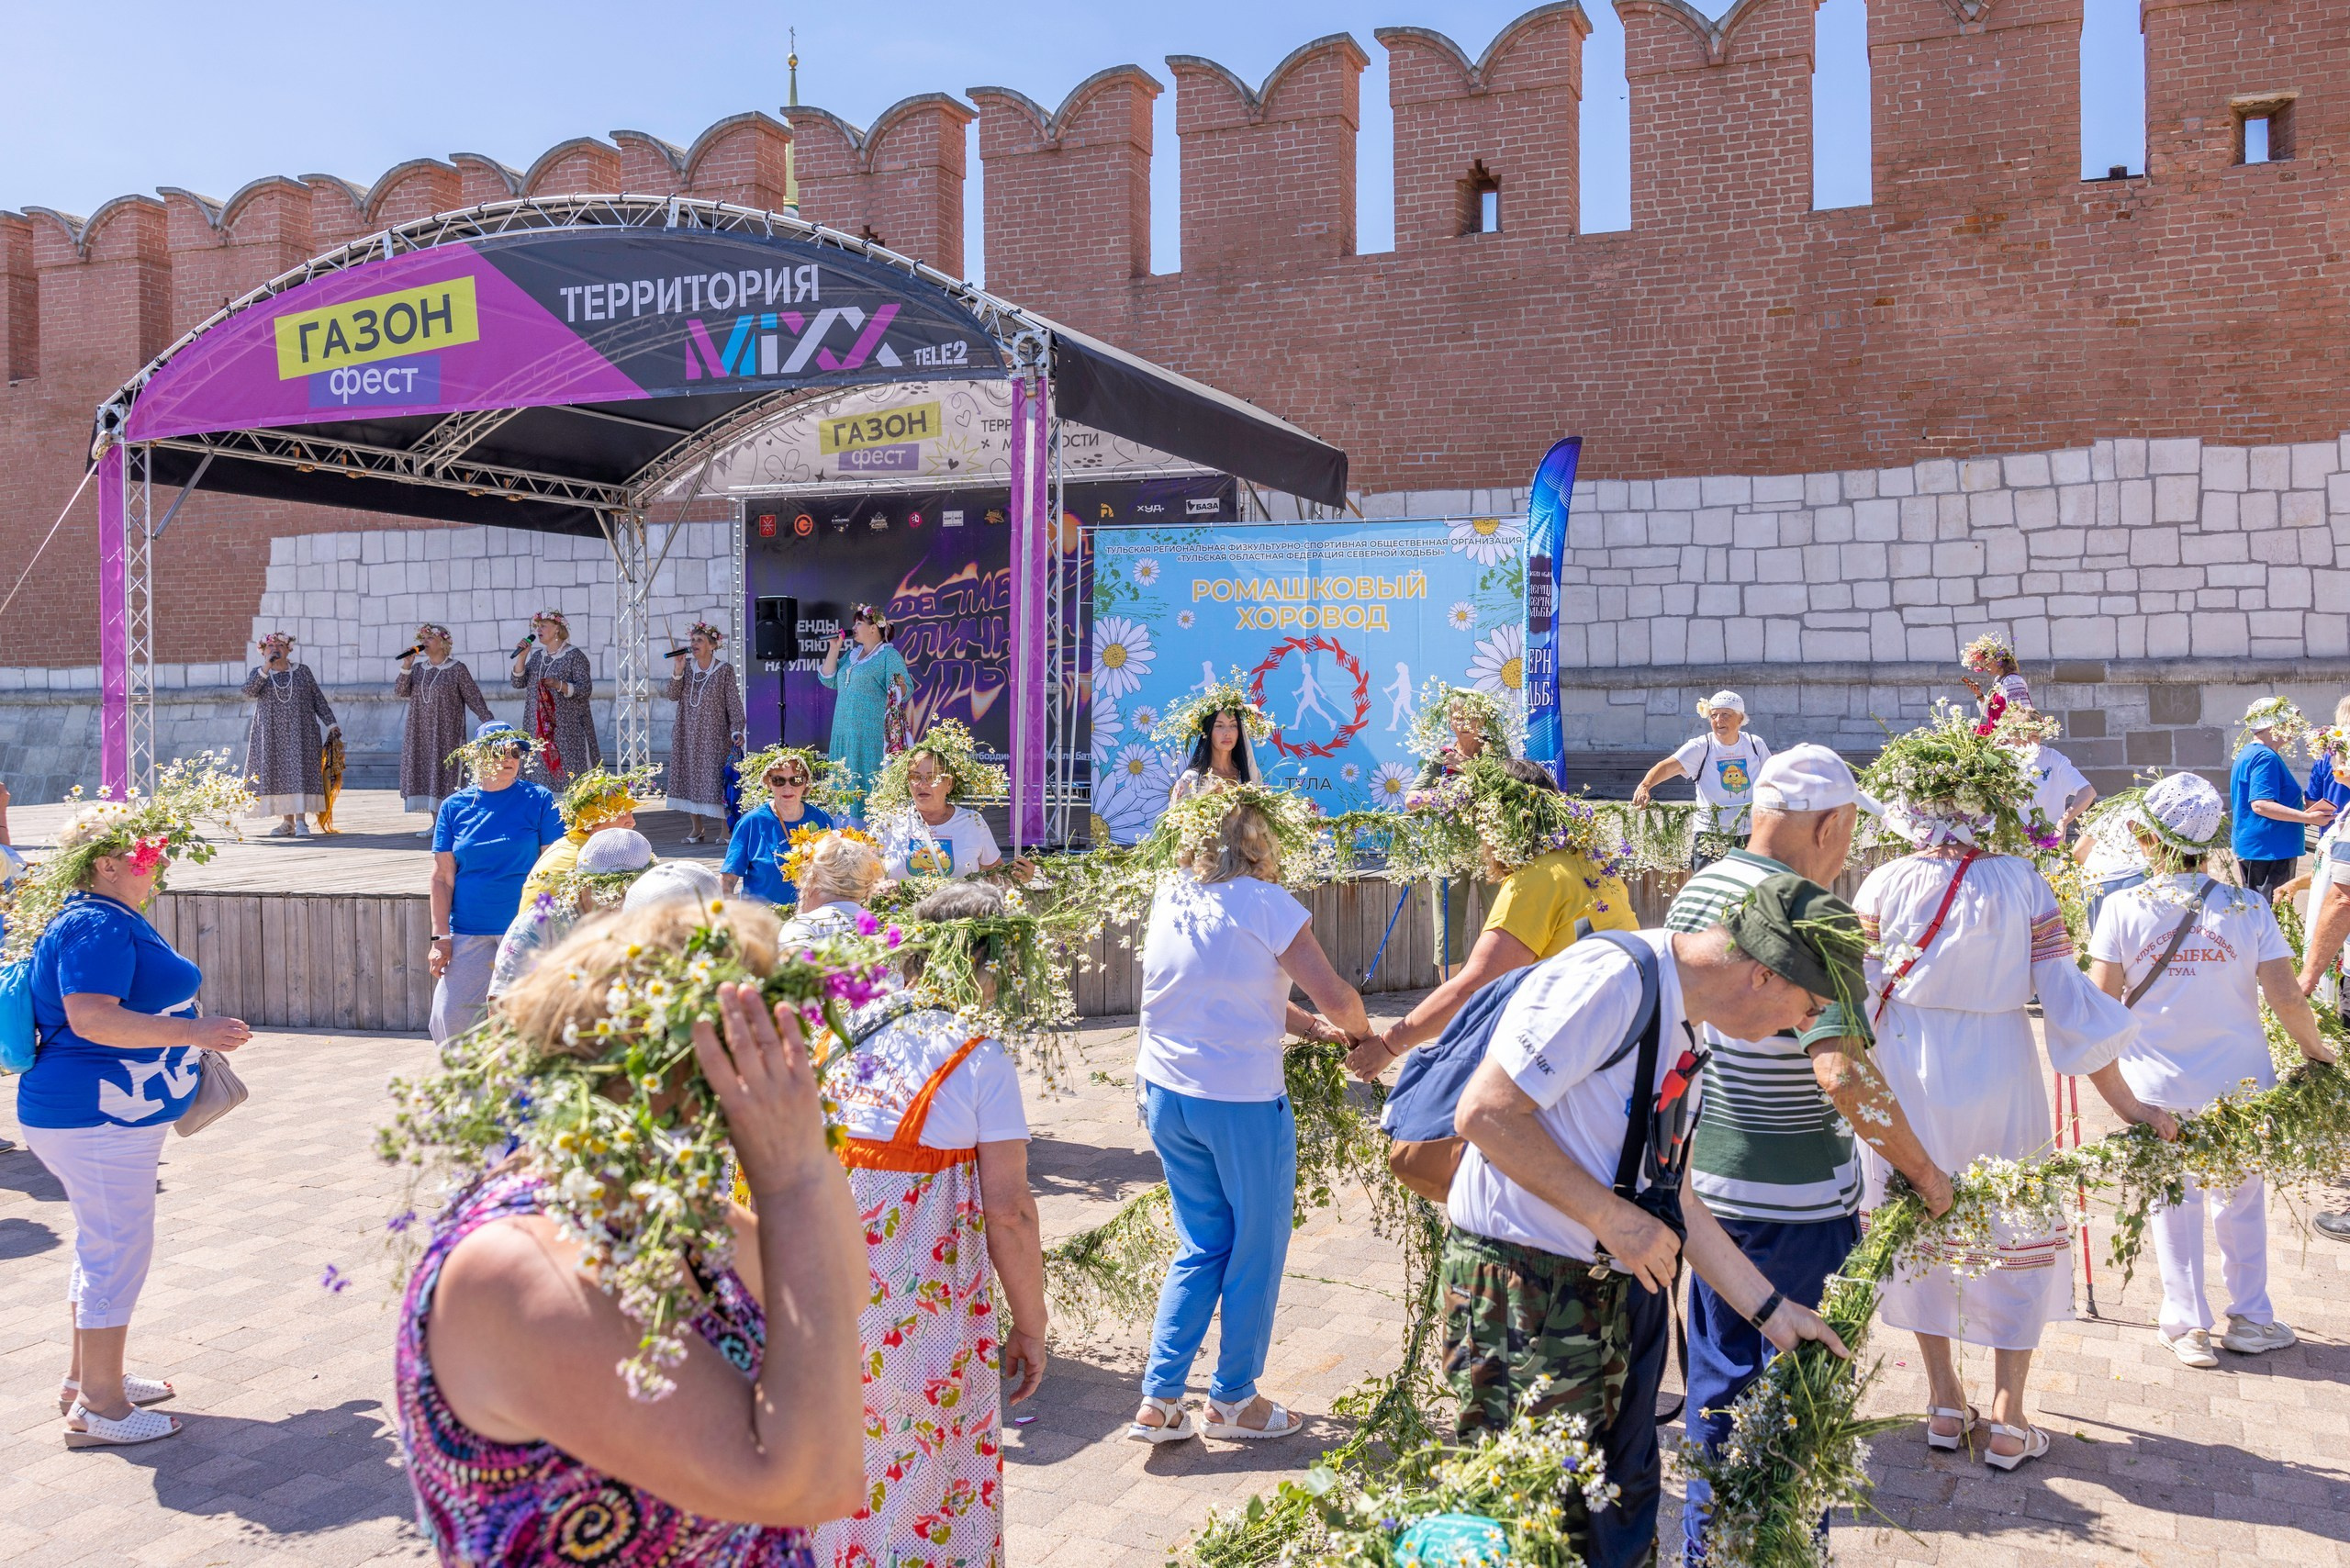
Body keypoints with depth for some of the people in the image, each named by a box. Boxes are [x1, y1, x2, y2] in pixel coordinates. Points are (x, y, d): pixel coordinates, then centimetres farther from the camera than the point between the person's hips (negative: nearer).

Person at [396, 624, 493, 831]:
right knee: (425, 775, 4)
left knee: (446, 774, -8)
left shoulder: (457, 669, -2)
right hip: (420, 734, 5)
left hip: (446, 734, -5)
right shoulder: (417, 670, 13)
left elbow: (474, 697, -4)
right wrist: (406, 667, -9)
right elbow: (400, 693, 2)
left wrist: (488, 722, -10)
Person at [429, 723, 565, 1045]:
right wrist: (440, 937, -1)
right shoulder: (454, 807, 5)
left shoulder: (539, 800, 0)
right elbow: (442, 877, 5)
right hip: (467, 932, 2)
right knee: (448, 1018, -2)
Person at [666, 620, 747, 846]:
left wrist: (737, 730, -18)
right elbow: (672, 695, -2)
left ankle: (726, 828, 4)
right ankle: (697, 827, 16)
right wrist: (677, 671, -15)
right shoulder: (685, 666, 5)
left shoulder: (724, 670, -6)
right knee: (689, 778, 6)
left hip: (714, 737, -4)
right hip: (687, 737, 4)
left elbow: (734, 704, -7)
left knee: (717, 780, -6)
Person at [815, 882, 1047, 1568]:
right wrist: (1029, 1328, -3)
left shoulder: (838, 1032, 1)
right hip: (926, 1312, -5)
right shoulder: (980, 1059, -12)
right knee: (929, 1481, 13)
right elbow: (1009, 1212, -14)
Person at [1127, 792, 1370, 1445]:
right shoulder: (1264, 903, -14)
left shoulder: (1169, 896, 5)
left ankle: (1158, 1401, 17)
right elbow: (1336, 998, -14)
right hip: (1241, 1102, -6)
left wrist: (1309, 1024, 11)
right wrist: (1363, 1033, 7)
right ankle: (1232, 1399, 24)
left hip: (1165, 1092, 6)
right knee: (1257, 1252, 12)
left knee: (1201, 1247, 18)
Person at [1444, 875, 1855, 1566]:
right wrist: (1611, 1217, -19)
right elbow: (1484, 1112, -24)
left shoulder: (1684, 1030, 12)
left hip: (1623, 1280, 9)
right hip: (1522, 1284, -9)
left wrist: (1771, 1309, 18)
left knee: (1623, 1508, 15)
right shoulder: (1611, 979, -19)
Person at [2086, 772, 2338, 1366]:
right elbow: (2286, 999, -12)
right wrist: (2316, 1050, 6)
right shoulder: (2248, 909, -10)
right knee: (2241, 1195, 18)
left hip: (2158, 1084, -1)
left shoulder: (2122, 909, -13)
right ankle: (2250, 1318, 29)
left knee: (2172, 1200, 13)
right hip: (2238, 1078, 1)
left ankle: (2187, 1324, 20)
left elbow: (2102, 1001, -13)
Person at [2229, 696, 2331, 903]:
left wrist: (2303, 810, 25)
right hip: (2269, 850, -11)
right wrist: (2307, 818, -25)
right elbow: (2260, 804, -26)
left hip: (2249, 846, 11)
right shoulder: (2266, 758, -17)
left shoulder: (2248, 754, 16)